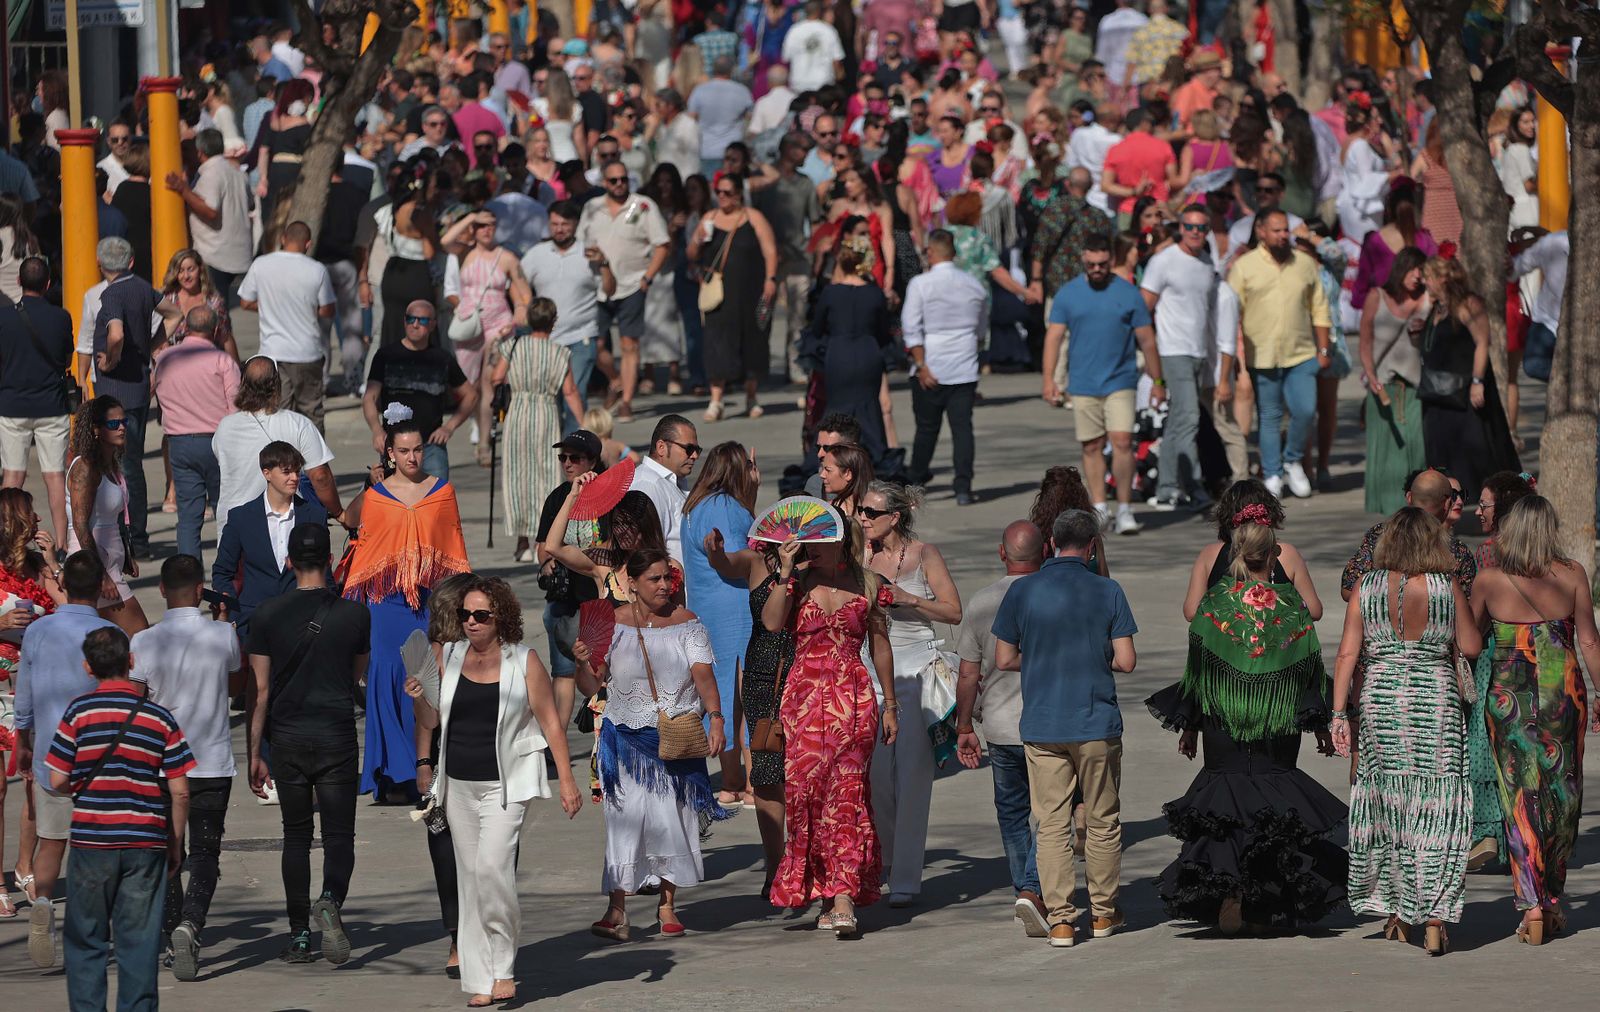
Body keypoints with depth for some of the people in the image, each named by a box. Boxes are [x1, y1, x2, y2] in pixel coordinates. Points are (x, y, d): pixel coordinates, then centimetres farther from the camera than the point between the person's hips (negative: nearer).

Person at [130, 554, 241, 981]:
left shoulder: (144, 642, -9)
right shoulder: (224, 636, -7)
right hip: (212, 763, 0)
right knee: (205, 852, 5)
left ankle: (172, 936, 16)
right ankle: (191, 923, -19)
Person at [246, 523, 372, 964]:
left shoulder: (269, 614, -3)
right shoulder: (354, 614, -2)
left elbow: (260, 689, -2)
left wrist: (255, 753, 2)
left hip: (287, 736, 1)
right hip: (337, 734, -1)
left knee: (296, 835, 11)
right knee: (339, 833, 3)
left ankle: (299, 935, 10)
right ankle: (330, 900, -25)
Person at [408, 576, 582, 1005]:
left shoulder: (524, 662, -4)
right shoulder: (446, 657, 6)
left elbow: (550, 723, 0)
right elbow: (432, 720, 12)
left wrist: (567, 780, -4)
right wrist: (418, 699, -10)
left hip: (505, 784, -4)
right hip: (459, 784, 4)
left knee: (492, 865, -20)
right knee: (470, 877, 5)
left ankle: (503, 966, -8)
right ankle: (480, 979, 9)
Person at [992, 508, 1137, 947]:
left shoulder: (1022, 592, -1)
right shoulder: (1107, 592, -5)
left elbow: (1004, 660, 2)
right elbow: (1125, 661, -7)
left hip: (1041, 726, 1)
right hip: (1096, 723, -1)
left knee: (1052, 824, 3)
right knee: (1103, 821, 12)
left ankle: (1060, 919, -1)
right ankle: (1104, 912, 20)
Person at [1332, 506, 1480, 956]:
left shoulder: (1366, 587, -1)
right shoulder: (1446, 589, -5)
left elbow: (1348, 653, -3)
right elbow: (1471, 647, 3)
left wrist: (1339, 713, 0)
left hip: (1380, 700, 2)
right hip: (1437, 701, -2)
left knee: (1387, 806, 14)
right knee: (1434, 814, 1)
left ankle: (1396, 913, 21)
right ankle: (1434, 918, -5)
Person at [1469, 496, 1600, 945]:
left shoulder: (1489, 580, -4)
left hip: (1508, 692, -1)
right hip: (1563, 689, 1)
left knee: (1521, 796, 1)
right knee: (1562, 794, 13)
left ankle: (1532, 906, -8)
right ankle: (1552, 903, 21)